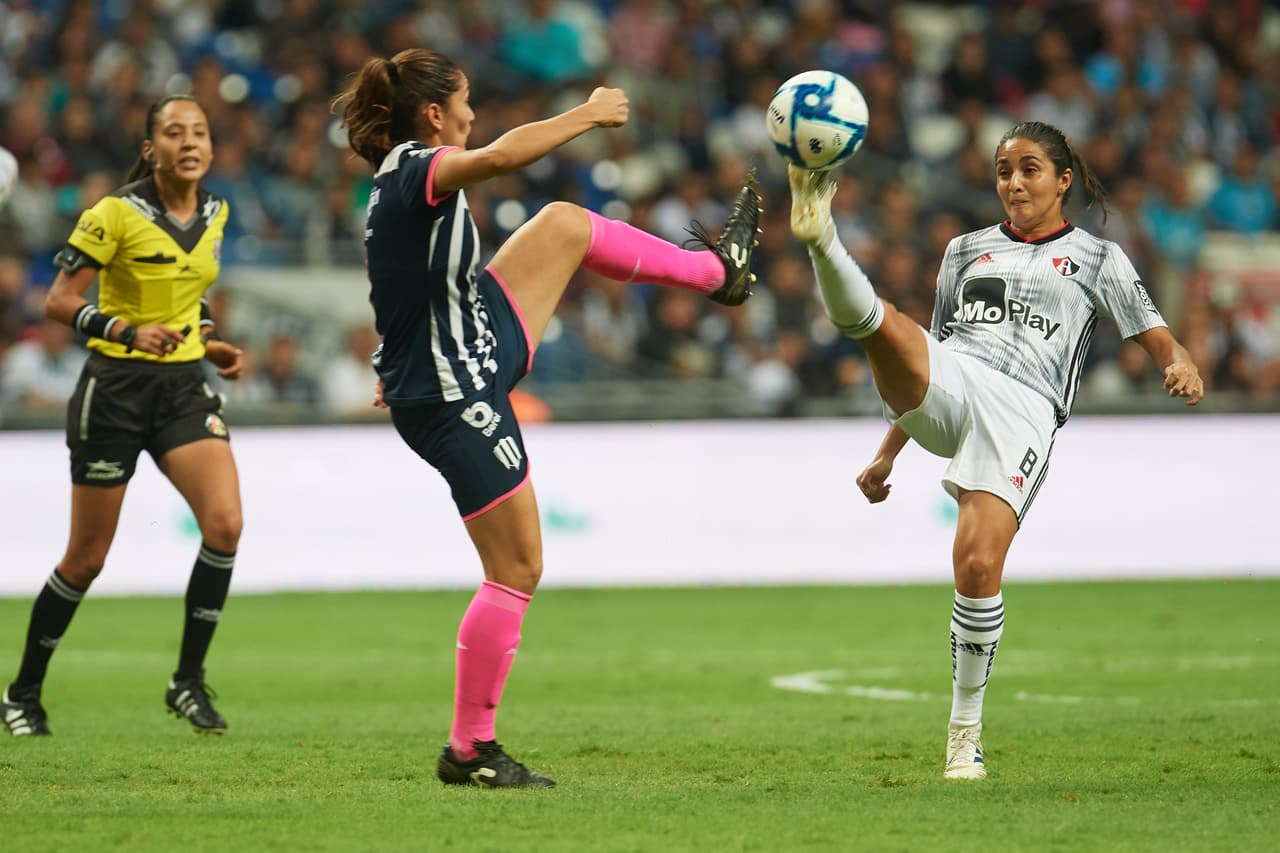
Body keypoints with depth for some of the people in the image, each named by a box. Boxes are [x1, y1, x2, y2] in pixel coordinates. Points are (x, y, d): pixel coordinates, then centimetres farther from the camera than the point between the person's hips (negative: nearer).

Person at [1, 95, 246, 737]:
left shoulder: (214, 214, 6)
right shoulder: (116, 214, -14)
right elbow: (59, 302, -14)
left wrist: (209, 343, 9)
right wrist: (128, 332, -27)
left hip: (184, 385, 5)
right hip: (115, 388, -5)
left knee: (224, 523, -17)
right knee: (87, 558, 2)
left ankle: (188, 681, -4)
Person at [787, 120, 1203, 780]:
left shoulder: (1097, 259, 19)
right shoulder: (968, 250, 27)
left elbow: (1158, 341, 11)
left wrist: (1181, 366, -14)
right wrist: (888, 454, 27)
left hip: (1022, 411, -3)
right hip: (948, 389, 3)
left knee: (977, 567, -18)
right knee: (881, 321, -31)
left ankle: (966, 731, -4)